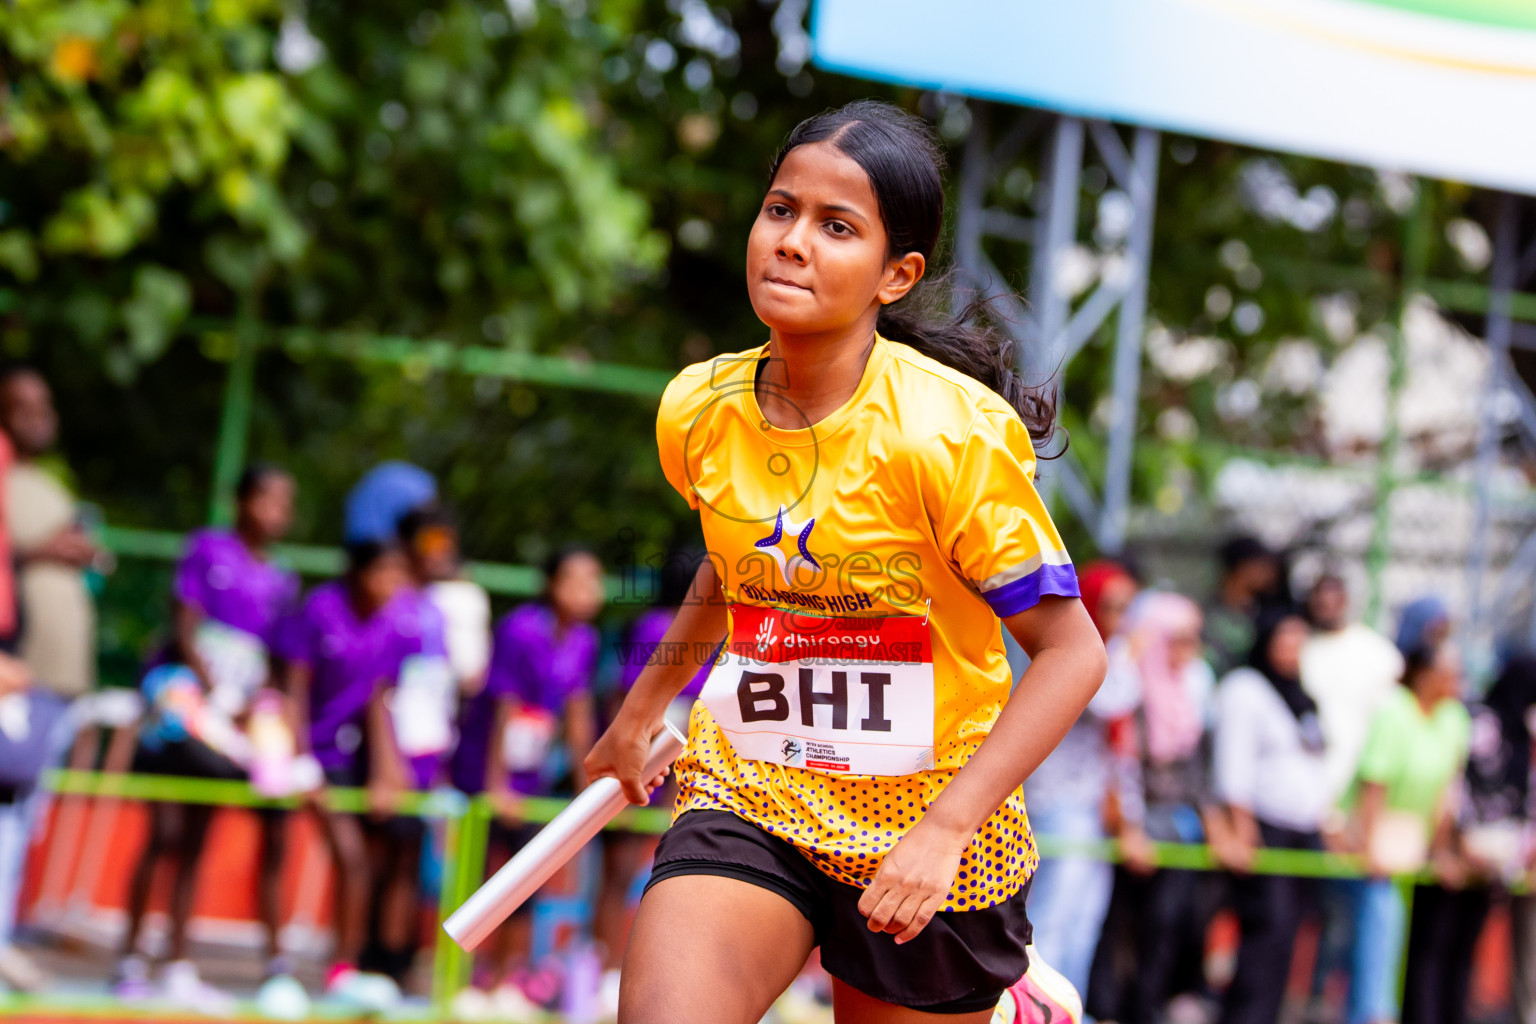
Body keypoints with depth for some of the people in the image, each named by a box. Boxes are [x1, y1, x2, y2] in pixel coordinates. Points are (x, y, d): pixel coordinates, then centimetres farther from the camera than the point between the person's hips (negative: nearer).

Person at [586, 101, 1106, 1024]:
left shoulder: (953, 433, -18)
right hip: (747, 798, 3)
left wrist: (945, 827, -23)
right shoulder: (697, 412, -2)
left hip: (927, 821, -3)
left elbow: (1072, 652, -15)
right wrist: (646, 705, 29)